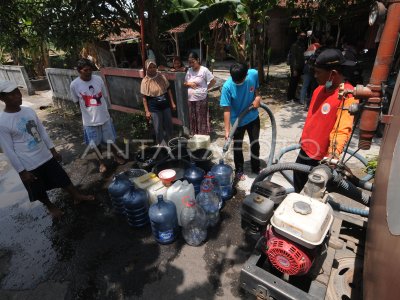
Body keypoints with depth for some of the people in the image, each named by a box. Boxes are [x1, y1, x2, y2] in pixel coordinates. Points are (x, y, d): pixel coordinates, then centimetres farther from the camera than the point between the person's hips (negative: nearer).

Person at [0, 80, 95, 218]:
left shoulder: (29, 111, -5)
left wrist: (53, 150, 10)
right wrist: (22, 171, -11)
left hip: (46, 156, 4)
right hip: (28, 165, -4)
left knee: (62, 178, 16)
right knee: (38, 190, 16)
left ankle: (77, 196, 35)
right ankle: (50, 206, 42)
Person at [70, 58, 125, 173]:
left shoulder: (98, 79, -6)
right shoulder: (74, 85, -11)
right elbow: (77, 102, 2)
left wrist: (103, 110, 10)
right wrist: (90, 109, -1)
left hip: (104, 117, 1)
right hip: (90, 120, -1)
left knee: (110, 139, 16)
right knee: (95, 143, 14)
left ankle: (116, 156, 40)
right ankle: (101, 162, 34)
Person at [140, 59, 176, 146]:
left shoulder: (161, 76, -2)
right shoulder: (145, 81, -10)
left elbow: (168, 90, 5)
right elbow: (144, 97, -8)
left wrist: (172, 103, 3)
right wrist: (147, 111, -11)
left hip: (166, 105, 3)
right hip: (154, 107, -3)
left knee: (169, 125, 14)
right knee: (158, 128, 6)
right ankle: (162, 145, 25)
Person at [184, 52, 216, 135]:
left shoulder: (204, 70, -8)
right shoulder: (189, 70, 8)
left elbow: (213, 81, -6)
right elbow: (185, 83, 14)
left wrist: (205, 88, -5)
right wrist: (189, 84, -6)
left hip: (201, 99, -5)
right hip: (190, 99, 5)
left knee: (202, 118, 3)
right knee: (192, 118, 11)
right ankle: (194, 135, 25)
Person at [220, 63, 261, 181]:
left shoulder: (254, 74, -17)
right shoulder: (227, 86, -26)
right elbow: (227, 110, -24)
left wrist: (258, 97, -15)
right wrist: (227, 130, -27)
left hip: (253, 117, 3)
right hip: (237, 120, -3)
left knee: (255, 144, 13)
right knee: (237, 146, 9)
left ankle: (256, 168, 34)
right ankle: (239, 170, 30)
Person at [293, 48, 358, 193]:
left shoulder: (348, 96, -22)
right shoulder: (321, 88, 3)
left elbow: (342, 130, -29)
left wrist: (333, 156, -42)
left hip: (320, 158, -8)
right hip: (305, 149, 8)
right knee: (298, 187, 26)